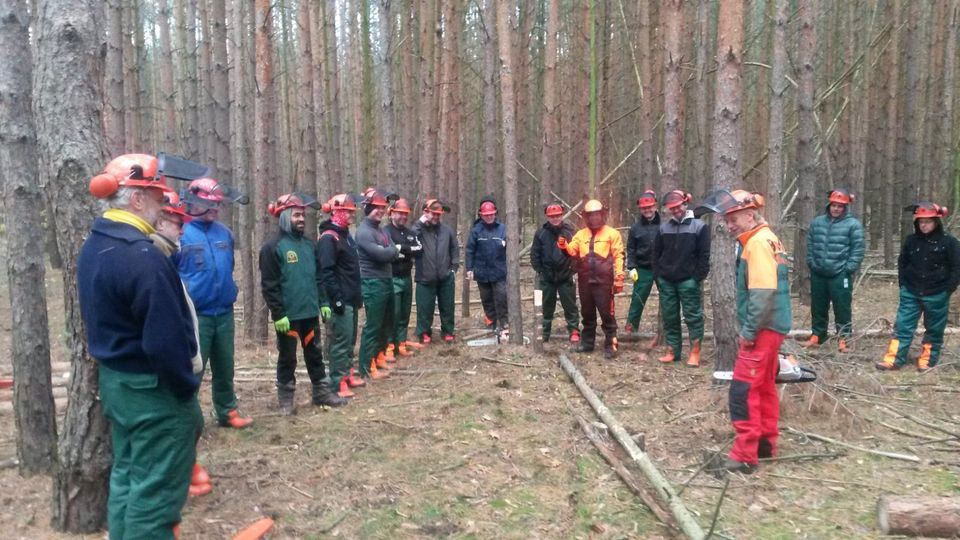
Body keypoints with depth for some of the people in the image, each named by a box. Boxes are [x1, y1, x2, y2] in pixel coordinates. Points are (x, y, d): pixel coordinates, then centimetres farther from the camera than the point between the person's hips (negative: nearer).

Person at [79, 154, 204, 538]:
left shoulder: (93, 246, 6)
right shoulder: (142, 256, -25)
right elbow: (165, 340, -25)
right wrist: (186, 388, -14)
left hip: (113, 380, 10)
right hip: (153, 389, -10)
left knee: (126, 474, 22)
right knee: (155, 488, 3)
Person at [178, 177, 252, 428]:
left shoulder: (225, 233, 6)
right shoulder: (182, 233, -11)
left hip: (224, 312, 6)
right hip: (196, 314, -5)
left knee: (224, 367, 16)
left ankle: (227, 412, 29)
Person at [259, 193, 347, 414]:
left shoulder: (309, 244, 9)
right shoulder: (272, 247, -12)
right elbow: (269, 285, -14)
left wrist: (323, 302, 11)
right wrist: (278, 314, -17)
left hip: (310, 312, 6)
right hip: (288, 314, -6)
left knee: (315, 354, 15)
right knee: (287, 357, 7)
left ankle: (322, 392, 27)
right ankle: (286, 398, 21)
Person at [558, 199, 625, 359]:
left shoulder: (612, 233, 0)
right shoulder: (581, 234, 12)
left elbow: (618, 256, -4)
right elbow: (572, 251, 0)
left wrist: (619, 277, -11)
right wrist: (564, 245, -21)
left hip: (603, 281, -4)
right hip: (585, 280, 5)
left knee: (607, 313, -1)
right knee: (587, 313, 14)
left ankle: (610, 345, 6)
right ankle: (587, 342, 26)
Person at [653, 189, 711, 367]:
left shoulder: (699, 226, -1)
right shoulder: (664, 227, 9)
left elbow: (704, 255, -4)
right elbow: (656, 253, 12)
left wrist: (698, 277, -11)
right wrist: (657, 276, 4)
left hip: (688, 280, -4)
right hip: (666, 281, 4)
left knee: (693, 316, 0)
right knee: (669, 317, 8)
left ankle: (694, 353, 5)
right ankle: (673, 351, 17)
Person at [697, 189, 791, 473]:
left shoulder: (758, 242, -17)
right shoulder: (764, 239, 15)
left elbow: (763, 292, -24)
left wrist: (749, 330, -20)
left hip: (763, 328, -11)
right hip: (770, 327, 11)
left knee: (743, 390, -8)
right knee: (764, 386, 17)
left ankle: (745, 455, -3)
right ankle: (766, 443, 28)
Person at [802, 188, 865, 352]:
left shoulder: (853, 224, -4)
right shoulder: (817, 222, 9)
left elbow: (858, 250, -6)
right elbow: (810, 244, 15)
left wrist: (848, 269, -11)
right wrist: (811, 263, 6)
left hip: (840, 275, -4)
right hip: (818, 274, 4)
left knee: (842, 308, 0)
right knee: (818, 307, 13)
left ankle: (844, 339, 9)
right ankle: (817, 336, 26)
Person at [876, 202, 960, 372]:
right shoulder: (911, 240, 2)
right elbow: (902, 262, 13)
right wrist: (903, 285, 6)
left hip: (936, 295, -2)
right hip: (911, 293, 2)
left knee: (934, 330, 8)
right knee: (902, 326, -2)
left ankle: (927, 361, 19)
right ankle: (894, 359, -2)